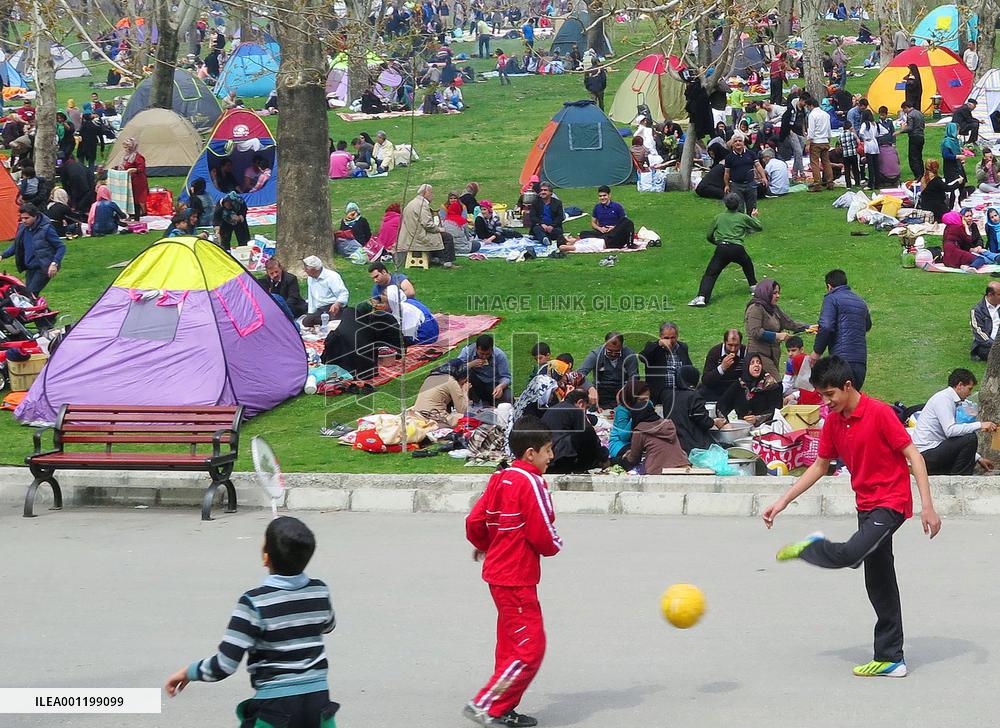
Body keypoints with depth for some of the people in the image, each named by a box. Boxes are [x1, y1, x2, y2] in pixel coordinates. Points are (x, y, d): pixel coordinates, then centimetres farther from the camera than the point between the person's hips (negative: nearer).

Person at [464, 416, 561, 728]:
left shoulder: (499, 479, 9)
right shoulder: (531, 483, -16)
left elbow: (474, 522, 9)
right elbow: (542, 534, -19)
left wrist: (484, 545, 28)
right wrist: (555, 545, 3)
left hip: (497, 572, 10)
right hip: (517, 579, -10)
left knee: (511, 644, 17)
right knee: (530, 648, -7)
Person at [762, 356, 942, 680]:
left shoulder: (879, 413, -15)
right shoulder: (833, 423, 6)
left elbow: (913, 456, -14)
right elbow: (819, 466, 16)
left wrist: (927, 505, -20)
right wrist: (783, 501, 12)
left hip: (891, 503, -8)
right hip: (866, 505, 8)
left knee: (851, 554, -30)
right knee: (878, 583, 10)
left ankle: (812, 548, 1)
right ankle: (890, 658, 15)